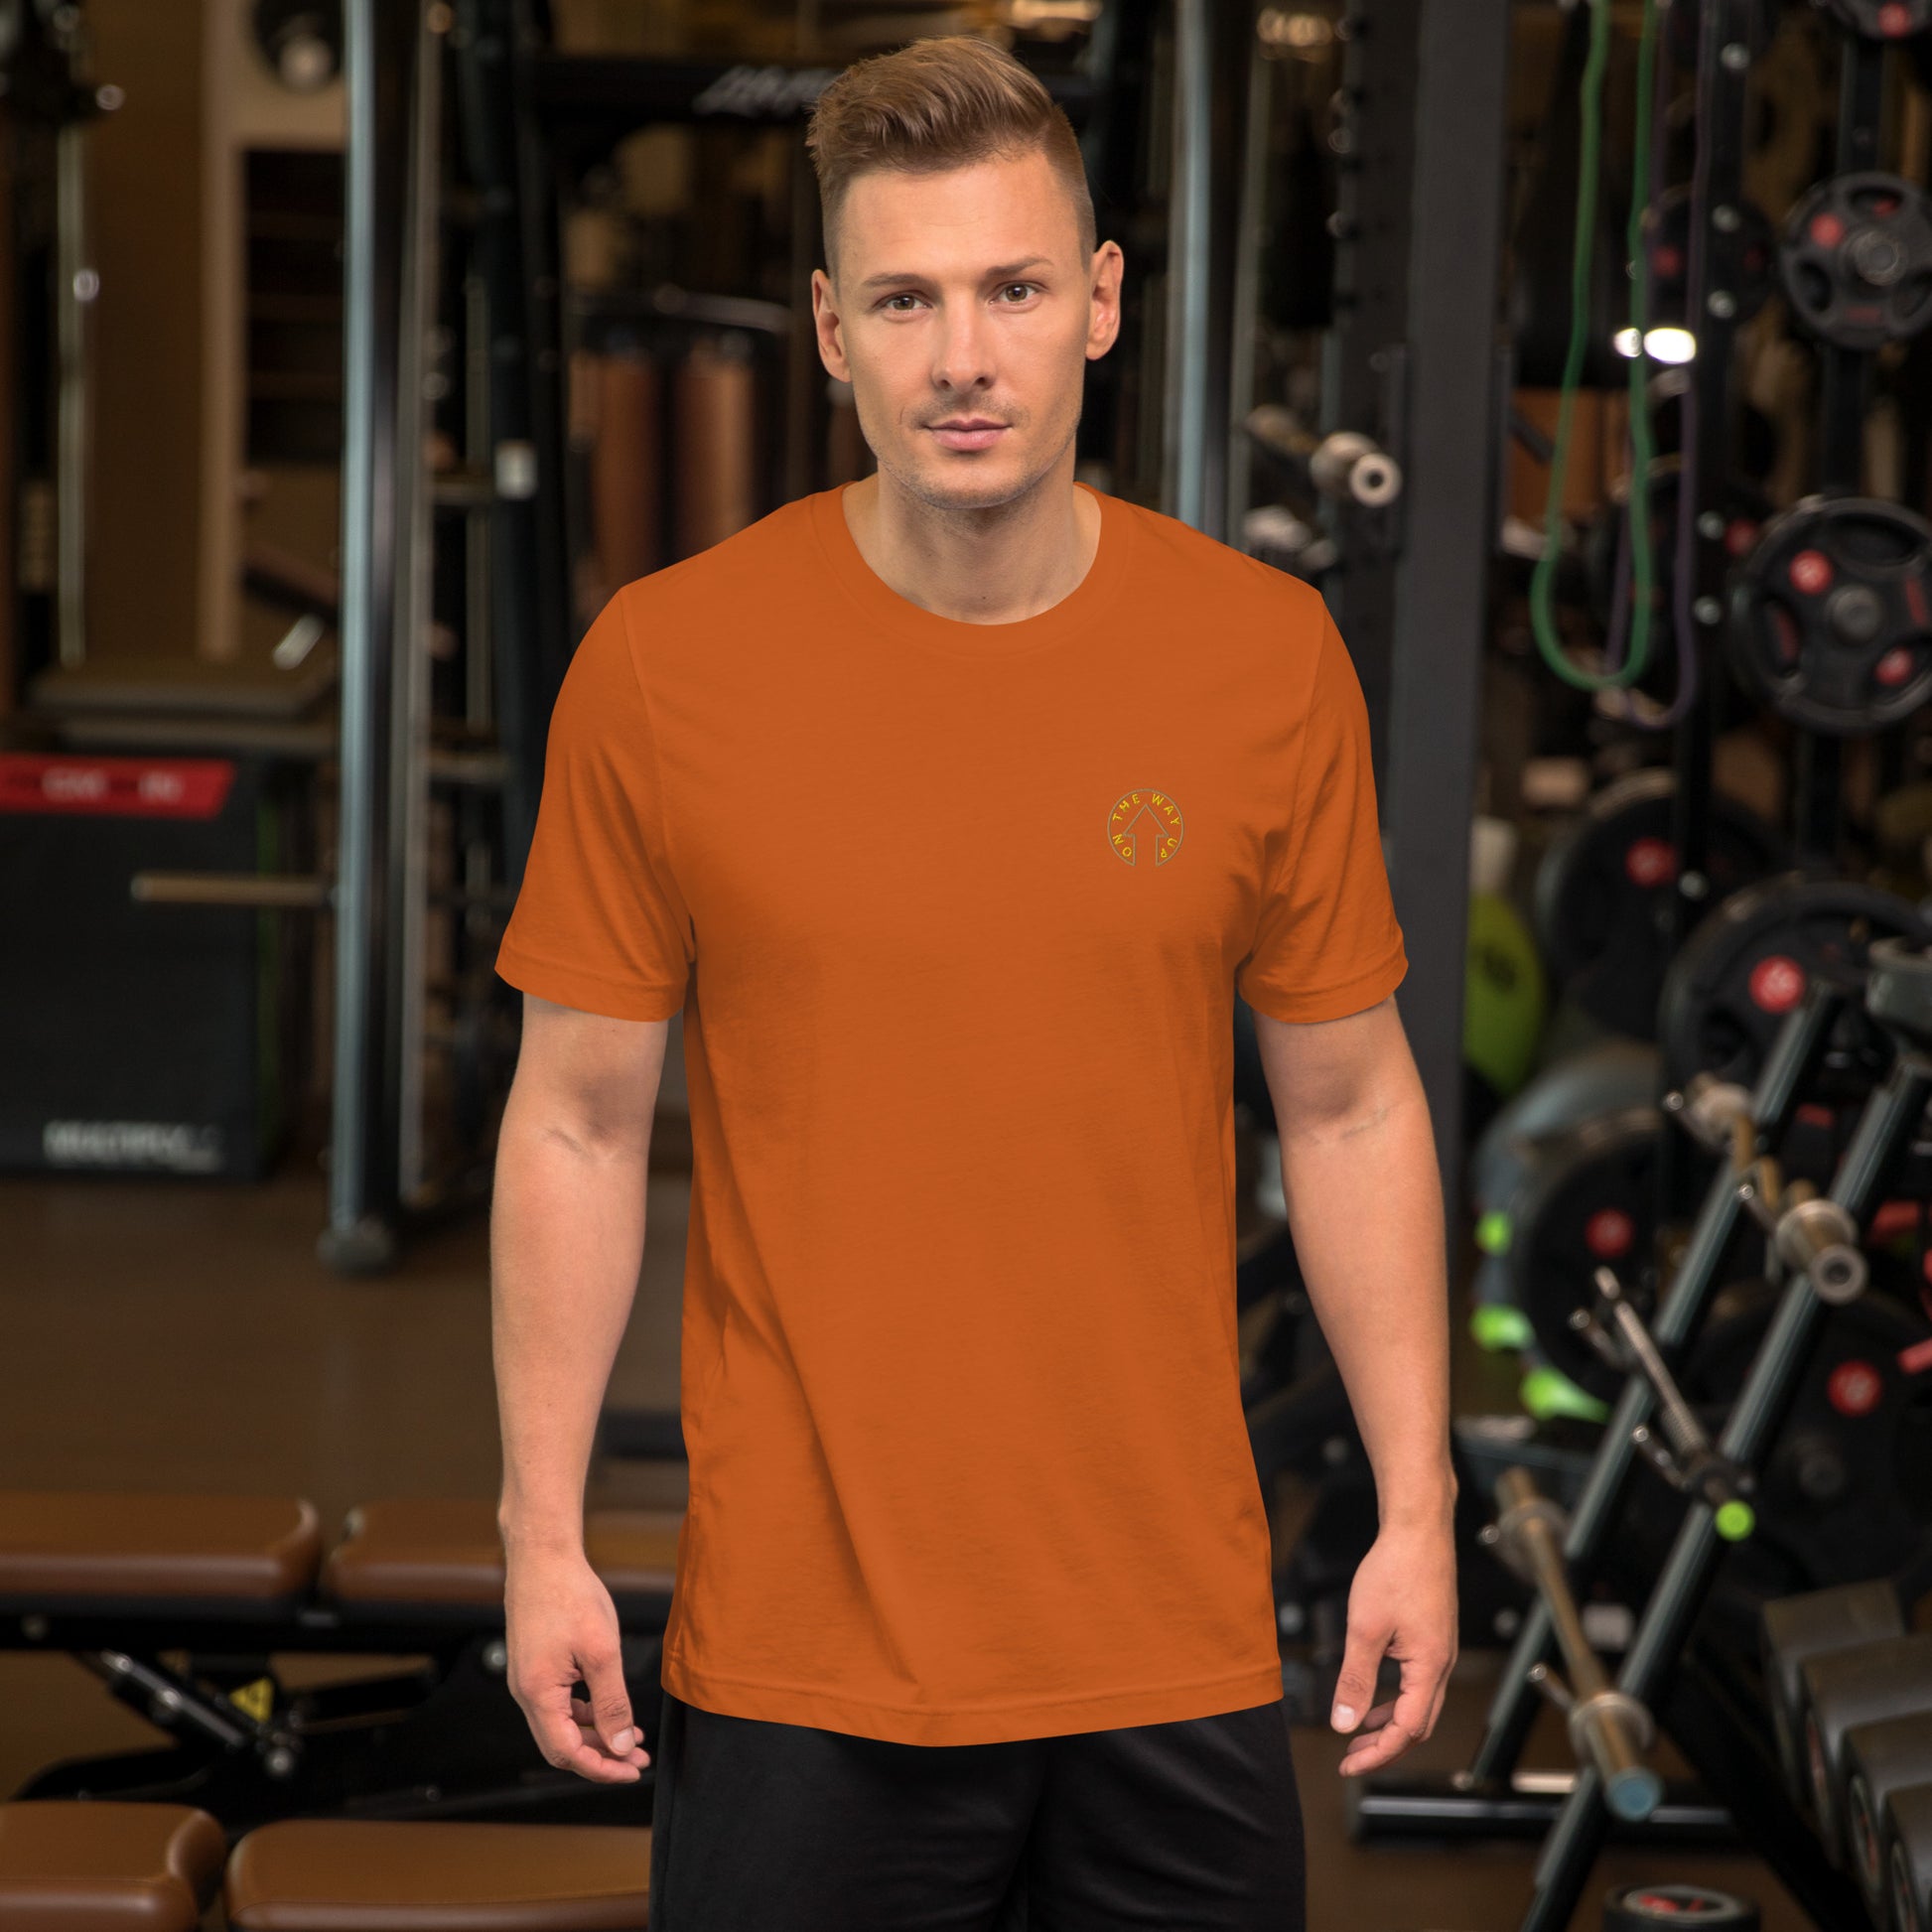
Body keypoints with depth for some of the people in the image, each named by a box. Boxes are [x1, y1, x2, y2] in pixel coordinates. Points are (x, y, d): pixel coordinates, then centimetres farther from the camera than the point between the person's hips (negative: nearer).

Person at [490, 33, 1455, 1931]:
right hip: (797, 1650, -1)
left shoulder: (1268, 655, -2)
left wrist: (1416, 1510, 3)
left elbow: (1351, 1110, 6)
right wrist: (543, 1533, -1)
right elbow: (578, 1124, 0)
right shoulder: (661, 665, -6)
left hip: (1178, 1638, 2)